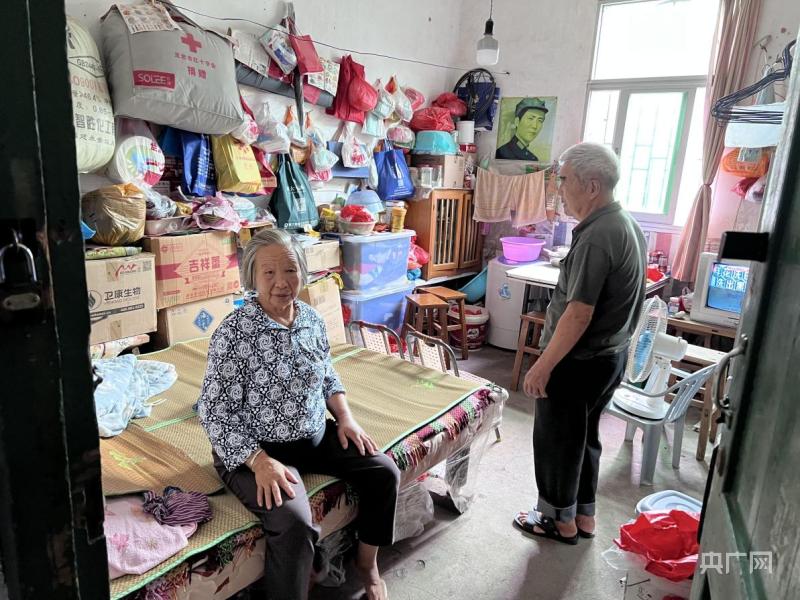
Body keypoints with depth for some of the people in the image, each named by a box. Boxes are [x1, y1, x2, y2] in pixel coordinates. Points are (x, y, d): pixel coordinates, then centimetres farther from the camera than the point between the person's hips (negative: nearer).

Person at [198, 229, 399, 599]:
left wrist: (345, 417, 0)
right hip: (255, 448, -6)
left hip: (316, 436, 7)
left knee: (384, 471, 0)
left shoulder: (312, 319, -1)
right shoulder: (233, 332, -20)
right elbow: (214, 414, -19)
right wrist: (260, 461, -27)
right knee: (295, 524, -29)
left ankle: (367, 562, 23)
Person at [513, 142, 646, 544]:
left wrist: (542, 367, -20)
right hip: (611, 356, 9)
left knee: (556, 439, 9)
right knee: (584, 436, 22)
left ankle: (560, 521, 28)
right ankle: (584, 516, 36)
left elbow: (578, 315, -27)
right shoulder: (627, 225, 5)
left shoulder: (596, 238, -26)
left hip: (579, 361, -9)